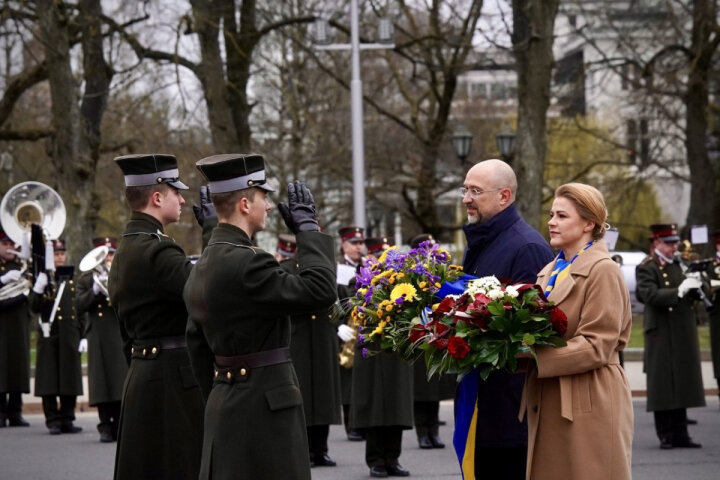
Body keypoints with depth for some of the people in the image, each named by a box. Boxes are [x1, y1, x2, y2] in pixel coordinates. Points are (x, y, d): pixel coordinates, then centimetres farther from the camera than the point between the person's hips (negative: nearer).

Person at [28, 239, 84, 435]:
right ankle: (53, 421, 4)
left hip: (70, 336, 3)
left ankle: (67, 419, 13)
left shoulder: (73, 279, 12)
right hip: (49, 335, -3)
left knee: (70, 381, 5)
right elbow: (34, 307, -7)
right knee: (49, 381, -1)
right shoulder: (42, 278, 1)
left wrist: (83, 335, 9)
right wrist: (38, 288, -24)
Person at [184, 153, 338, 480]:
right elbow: (320, 291, -21)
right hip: (262, 406, -10)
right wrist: (308, 227, -12)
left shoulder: (203, 266, 12)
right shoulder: (245, 263, -19)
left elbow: (197, 345, 18)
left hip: (225, 403, 10)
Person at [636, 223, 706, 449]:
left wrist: (694, 288, -3)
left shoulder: (677, 265, 16)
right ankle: (665, 436, 4)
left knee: (681, 384, 8)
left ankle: (680, 434, 14)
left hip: (683, 334, 7)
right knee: (663, 386, -2)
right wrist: (678, 291, -31)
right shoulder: (646, 268, -7)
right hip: (662, 334, -7)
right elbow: (650, 295, -21)